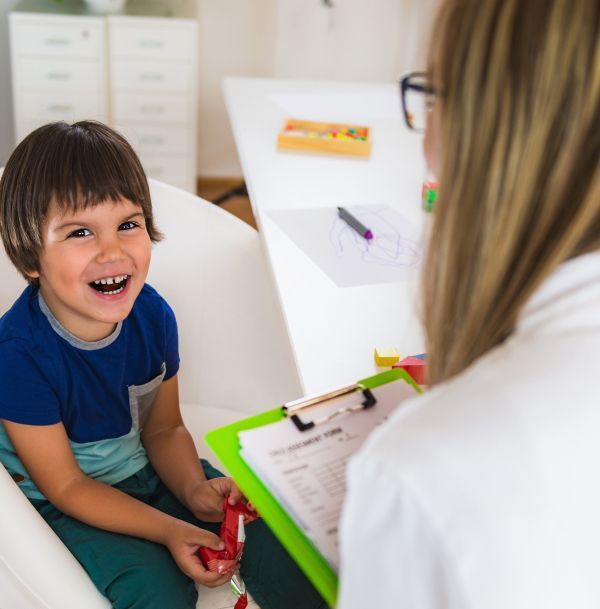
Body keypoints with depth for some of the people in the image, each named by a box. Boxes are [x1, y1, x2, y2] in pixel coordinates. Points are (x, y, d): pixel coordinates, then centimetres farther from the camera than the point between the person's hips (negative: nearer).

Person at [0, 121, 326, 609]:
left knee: (273, 531, -7)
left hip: (150, 474, 4)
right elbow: (65, 486, -18)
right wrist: (169, 530, -26)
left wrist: (194, 490, -18)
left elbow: (164, 429, 1)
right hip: (65, 510, -4)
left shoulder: (152, 314, -13)